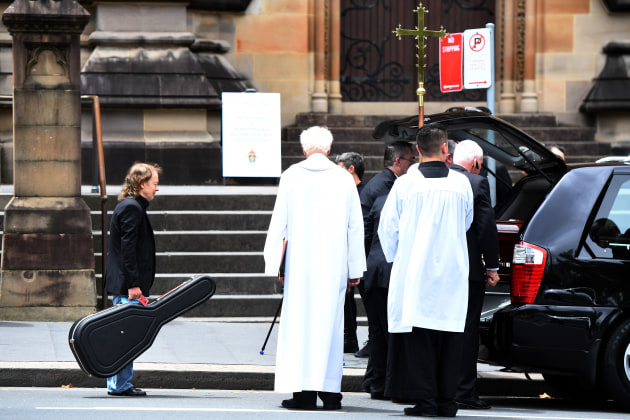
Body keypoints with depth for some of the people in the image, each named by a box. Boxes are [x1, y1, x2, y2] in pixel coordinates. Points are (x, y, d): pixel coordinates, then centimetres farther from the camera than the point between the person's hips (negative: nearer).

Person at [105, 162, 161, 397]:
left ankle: (120, 384, 15)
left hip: (125, 285, 10)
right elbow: (127, 248, -20)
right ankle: (120, 385, -5)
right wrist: (133, 284, -22)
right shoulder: (131, 208, -13)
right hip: (126, 284, -10)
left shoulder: (131, 206, 19)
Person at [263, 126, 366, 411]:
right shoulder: (344, 179, 2)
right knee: (330, 323, 5)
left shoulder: (292, 176, -1)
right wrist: (355, 269, 11)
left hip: (300, 262, -1)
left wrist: (273, 263, 8)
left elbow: (278, 222, 1)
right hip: (334, 264, 1)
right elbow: (355, 227, 5)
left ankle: (304, 393, -1)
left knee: (299, 321, 2)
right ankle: (330, 392, 4)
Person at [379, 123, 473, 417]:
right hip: (452, 272, 2)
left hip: (414, 274, -2)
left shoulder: (405, 184, -5)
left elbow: (387, 229, 2)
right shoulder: (461, 183, 0)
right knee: (449, 336, 6)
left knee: (417, 337, 1)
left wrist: (395, 260, 19)